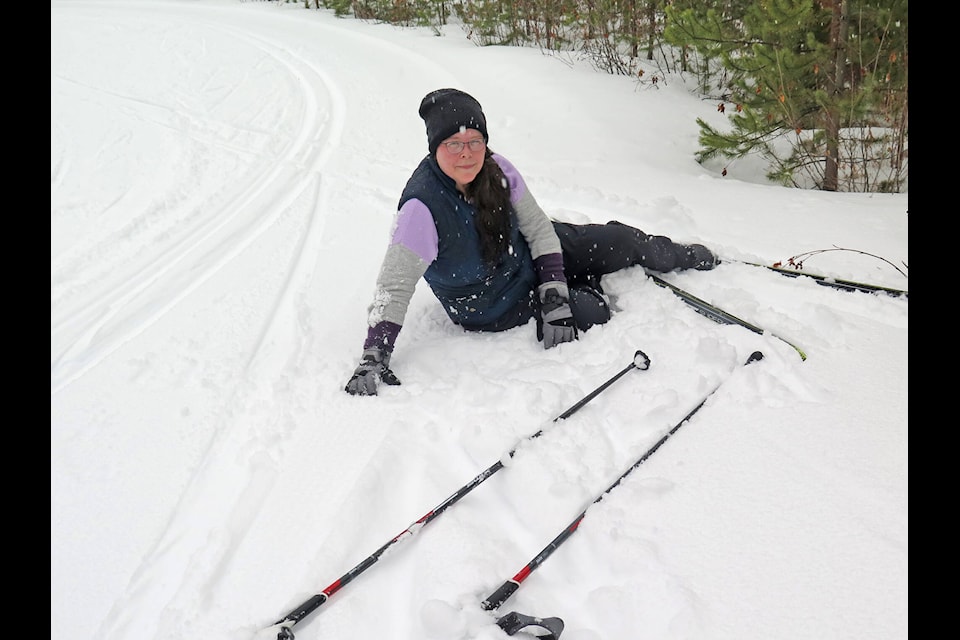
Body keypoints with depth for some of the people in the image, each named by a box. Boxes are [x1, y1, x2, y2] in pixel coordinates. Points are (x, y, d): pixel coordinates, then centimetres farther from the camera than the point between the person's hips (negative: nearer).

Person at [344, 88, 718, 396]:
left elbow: (538, 228, -12)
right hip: (496, 308, -5)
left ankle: (685, 256, 36)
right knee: (590, 313, -19)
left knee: (622, 239, 5)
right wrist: (374, 357, -41)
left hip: (526, 256, 5)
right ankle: (588, 289, 16)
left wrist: (555, 297, -20)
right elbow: (394, 286, -33)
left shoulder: (496, 170, -19)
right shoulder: (422, 208, -35)